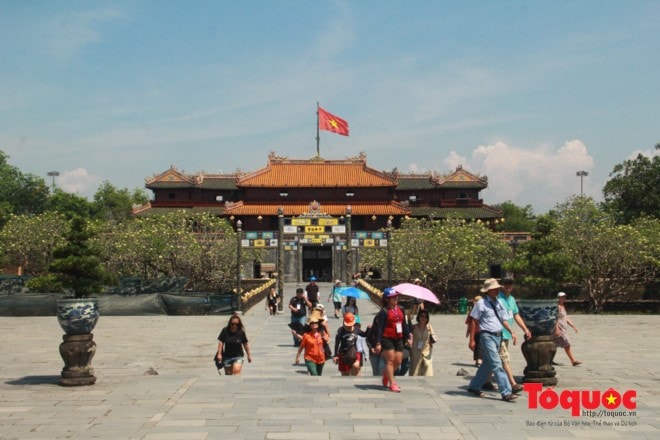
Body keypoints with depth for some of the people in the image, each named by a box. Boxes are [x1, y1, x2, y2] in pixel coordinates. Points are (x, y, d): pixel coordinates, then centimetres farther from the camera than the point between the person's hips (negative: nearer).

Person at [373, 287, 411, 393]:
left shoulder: (401, 310, 11)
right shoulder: (384, 312, -8)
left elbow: (404, 324, 18)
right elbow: (379, 328, -11)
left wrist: (407, 337, 15)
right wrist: (378, 343, -16)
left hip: (398, 339, 6)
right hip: (387, 339, -6)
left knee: (398, 361, 6)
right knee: (390, 360, -6)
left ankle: (386, 374, 32)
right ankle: (392, 384, 0)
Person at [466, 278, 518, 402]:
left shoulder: (499, 303, 11)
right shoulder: (481, 303, -9)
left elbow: (503, 320, 18)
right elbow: (474, 322, -7)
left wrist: (511, 331, 2)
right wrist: (472, 340, -10)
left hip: (498, 336, 8)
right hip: (487, 336, -8)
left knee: (487, 364, 15)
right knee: (497, 365, -12)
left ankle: (474, 387, 29)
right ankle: (506, 393, -13)